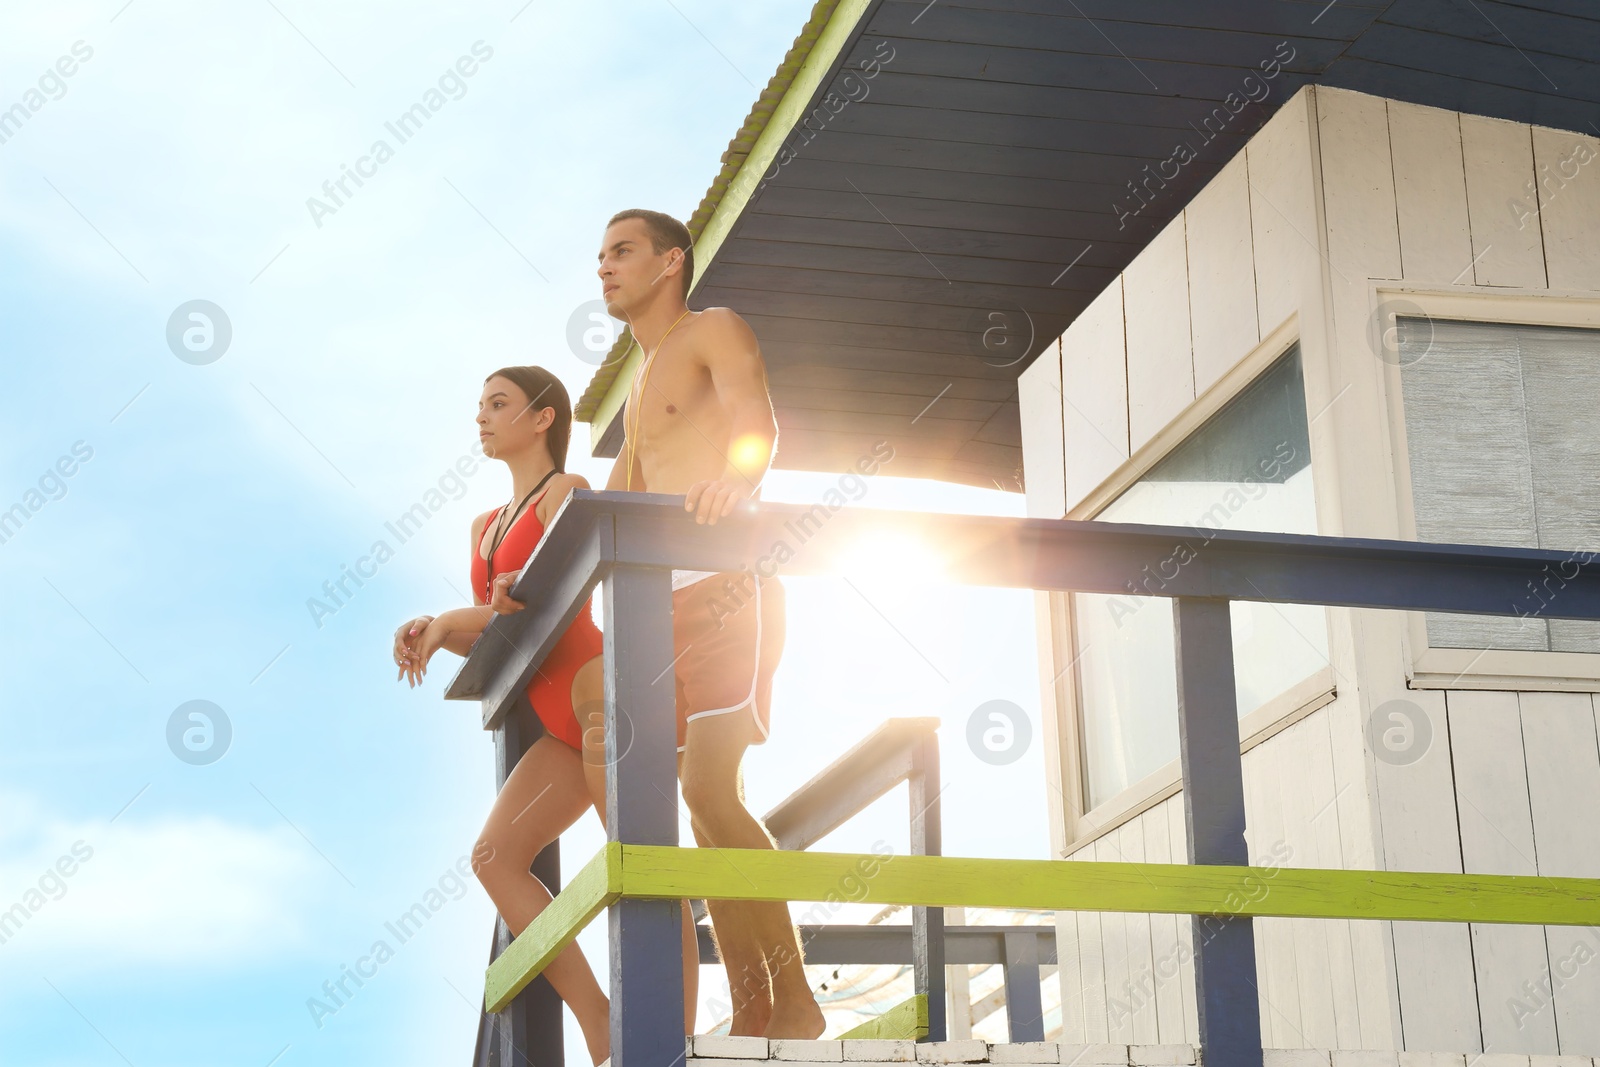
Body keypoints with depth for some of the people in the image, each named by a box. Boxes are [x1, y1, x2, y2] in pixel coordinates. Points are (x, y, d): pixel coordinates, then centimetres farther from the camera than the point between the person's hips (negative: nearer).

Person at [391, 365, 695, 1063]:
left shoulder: (568, 492, 1)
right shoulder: (486, 527, 24)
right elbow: (489, 639, 19)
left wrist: (445, 621, -6)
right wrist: (428, 634, -1)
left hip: (596, 686, -8)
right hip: (564, 724, 8)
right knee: (495, 857, -3)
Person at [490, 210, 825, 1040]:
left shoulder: (716, 332, 2)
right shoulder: (639, 393, 28)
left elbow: (756, 417, -19)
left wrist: (736, 476, -41)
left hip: (724, 583, -9)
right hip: (665, 602, 9)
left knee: (709, 790, -20)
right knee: (704, 804, 3)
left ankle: (796, 998, -17)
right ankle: (753, 1015, 2)